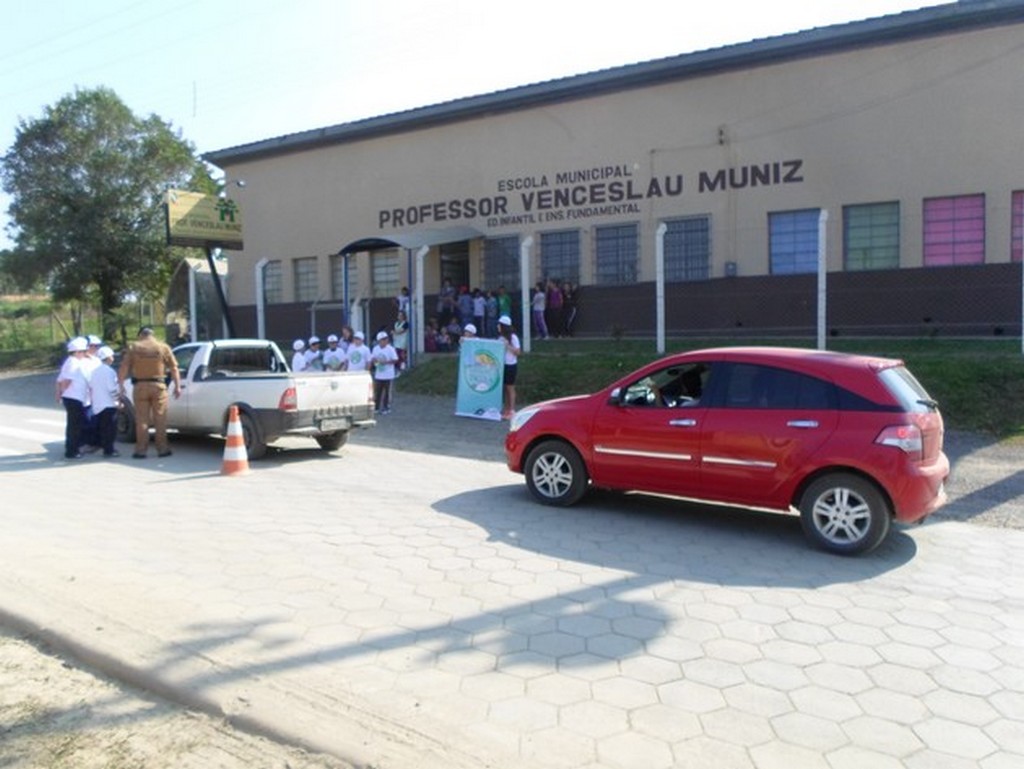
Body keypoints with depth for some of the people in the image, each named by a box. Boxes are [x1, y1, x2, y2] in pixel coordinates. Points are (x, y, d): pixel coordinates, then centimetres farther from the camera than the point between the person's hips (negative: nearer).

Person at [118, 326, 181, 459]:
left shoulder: (134, 348, 5)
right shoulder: (163, 347, 4)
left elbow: (124, 367, -1)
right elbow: (174, 368, 1)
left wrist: (120, 384, 4)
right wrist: (177, 386, 4)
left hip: (140, 386, 0)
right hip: (158, 386, 0)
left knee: (141, 420, 6)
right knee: (160, 419, 5)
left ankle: (141, 449, 7)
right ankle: (162, 449, 7)